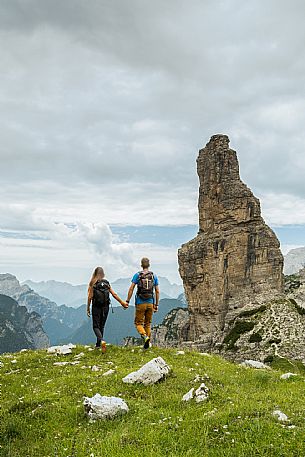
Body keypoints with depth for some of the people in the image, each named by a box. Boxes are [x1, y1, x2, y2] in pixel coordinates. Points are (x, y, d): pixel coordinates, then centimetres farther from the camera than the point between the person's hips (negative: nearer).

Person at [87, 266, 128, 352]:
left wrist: (88, 309, -2)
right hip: (105, 307, 3)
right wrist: (122, 302, 12)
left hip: (96, 307, -3)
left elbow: (90, 297, -9)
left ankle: (101, 341, -23)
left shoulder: (92, 284, -6)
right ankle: (98, 344, 25)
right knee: (101, 326, 17)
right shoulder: (107, 283, 3)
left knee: (96, 326, 2)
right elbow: (114, 294, 3)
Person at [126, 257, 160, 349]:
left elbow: (131, 289, -8)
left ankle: (145, 336, -20)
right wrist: (156, 305, 11)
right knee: (147, 324, 15)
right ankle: (147, 343, 15)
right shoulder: (154, 276, 6)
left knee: (138, 323, 5)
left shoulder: (137, 275, -1)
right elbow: (157, 291, 5)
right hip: (150, 303, 3)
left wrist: (127, 301, -4)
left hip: (140, 303, -3)